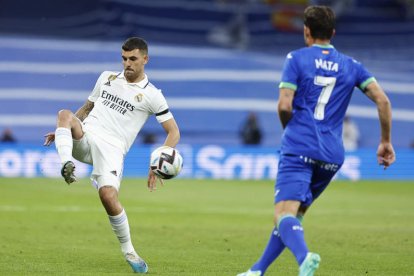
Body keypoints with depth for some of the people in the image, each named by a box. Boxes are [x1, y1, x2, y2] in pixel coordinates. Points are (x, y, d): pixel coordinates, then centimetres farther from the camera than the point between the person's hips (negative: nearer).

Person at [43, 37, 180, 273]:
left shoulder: (151, 95, 4)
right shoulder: (107, 78, 17)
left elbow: (174, 132, 5)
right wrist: (63, 131, 19)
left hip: (112, 148, -4)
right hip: (85, 138, 4)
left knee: (108, 195, -26)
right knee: (65, 114, -27)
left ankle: (128, 250, -7)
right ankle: (67, 165, -48)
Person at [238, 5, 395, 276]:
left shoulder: (297, 58, 2)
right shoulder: (351, 65, 13)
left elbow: (284, 106, -6)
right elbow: (383, 100, 4)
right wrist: (386, 141, 13)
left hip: (298, 148, -5)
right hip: (332, 155, 5)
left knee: (284, 214, -16)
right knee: (294, 214, 19)